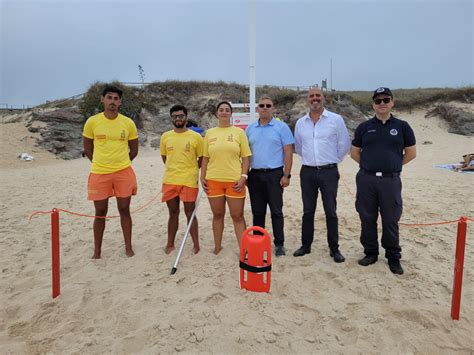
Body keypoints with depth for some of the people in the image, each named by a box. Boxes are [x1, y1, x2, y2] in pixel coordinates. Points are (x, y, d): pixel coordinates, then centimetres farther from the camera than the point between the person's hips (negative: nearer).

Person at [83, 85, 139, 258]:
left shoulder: (128, 123, -2)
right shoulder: (92, 122, -3)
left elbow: (134, 150, 10)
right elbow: (87, 149, 9)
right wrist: (102, 163, 11)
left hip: (123, 173, 0)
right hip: (99, 174, 0)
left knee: (124, 210, 8)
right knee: (100, 212, 9)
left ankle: (128, 247, 20)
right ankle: (97, 251, 23)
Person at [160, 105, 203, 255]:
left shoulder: (196, 137, -3)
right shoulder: (165, 137, 6)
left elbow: (202, 158, 3)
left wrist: (190, 169, 4)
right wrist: (176, 168, 9)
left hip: (189, 181, -3)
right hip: (169, 181, 3)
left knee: (190, 213, 4)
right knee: (173, 213, 13)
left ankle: (196, 244, 17)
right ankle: (170, 244, 25)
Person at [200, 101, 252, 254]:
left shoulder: (238, 132, 1)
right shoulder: (209, 133, 7)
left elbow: (246, 157, 0)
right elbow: (205, 158, 10)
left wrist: (243, 177, -9)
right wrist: (202, 177, 4)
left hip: (234, 181, -2)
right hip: (213, 180, 2)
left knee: (238, 216, 2)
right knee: (217, 215, 13)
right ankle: (217, 247, 27)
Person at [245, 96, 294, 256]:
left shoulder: (281, 127, -1)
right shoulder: (250, 129, 10)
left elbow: (288, 152, -5)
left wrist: (286, 175, -10)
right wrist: (245, 174, 9)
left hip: (274, 174, -3)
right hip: (254, 175, 4)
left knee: (276, 211, 3)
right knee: (257, 211, 11)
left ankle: (279, 244, 15)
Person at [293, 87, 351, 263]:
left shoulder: (336, 119, -3)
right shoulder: (300, 122, 7)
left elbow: (344, 144, 3)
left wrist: (332, 160, 7)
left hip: (329, 171, -3)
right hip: (307, 172, 3)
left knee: (330, 212, 4)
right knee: (308, 211, 11)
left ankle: (334, 249, 16)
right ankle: (306, 245, 23)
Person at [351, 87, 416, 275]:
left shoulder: (402, 126, 4)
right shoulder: (364, 127, 6)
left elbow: (411, 152, 9)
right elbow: (354, 152, 11)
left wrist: (393, 165, 10)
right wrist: (371, 165, 8)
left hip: (390, 180, -1)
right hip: (366, 179, 1)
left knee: (390, 220, 5)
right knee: (367, 218, 9)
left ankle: (393, 257, 21)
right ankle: (370, 252, 25)